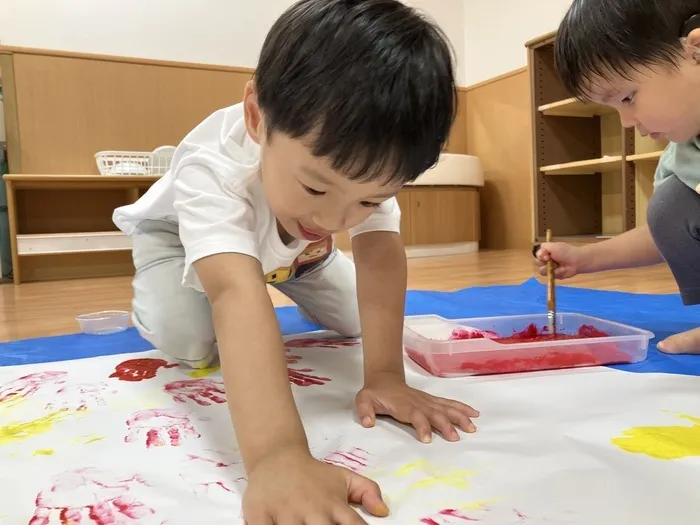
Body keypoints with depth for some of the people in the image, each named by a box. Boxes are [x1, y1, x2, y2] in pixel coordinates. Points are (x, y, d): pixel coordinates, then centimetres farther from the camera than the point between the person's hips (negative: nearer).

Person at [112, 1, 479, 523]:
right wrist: (276, 456, -72)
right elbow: (237, 294, -61)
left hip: (292, 246, 4)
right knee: (190, 343, -27)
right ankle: (150, 296, 10)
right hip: (182, 232, -3)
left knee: (358, 320, -3)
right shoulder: (214, 168, -48)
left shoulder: (369, 159, -34)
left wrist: (385, 375, -48)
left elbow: (381, 255, -38)